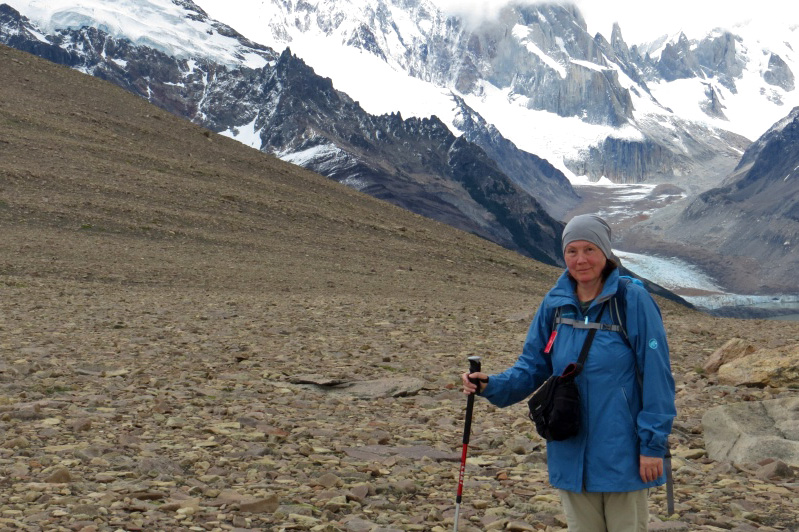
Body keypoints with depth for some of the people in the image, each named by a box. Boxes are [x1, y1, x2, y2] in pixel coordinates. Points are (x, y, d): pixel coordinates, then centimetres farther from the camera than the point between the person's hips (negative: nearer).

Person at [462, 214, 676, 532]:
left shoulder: (633, 300, -12)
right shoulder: (555, 304, 1)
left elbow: (656, 375, -11)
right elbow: (532, 366, 7)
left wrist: (653, 443, -11)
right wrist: (491, 385, -11)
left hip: (622, 454, -4)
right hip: (571, 454, 4)